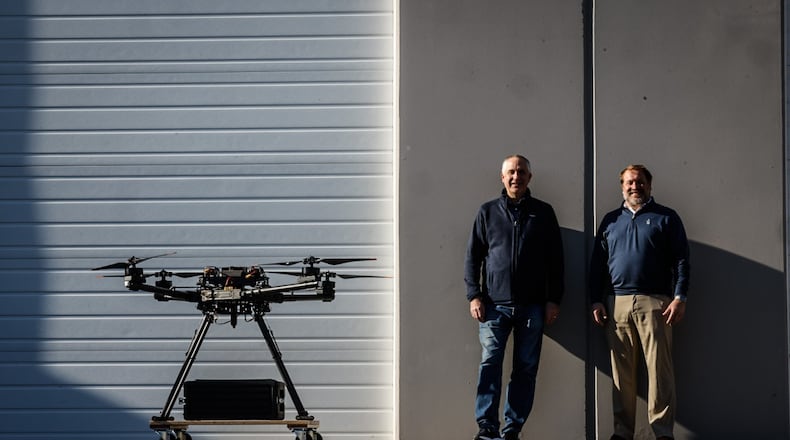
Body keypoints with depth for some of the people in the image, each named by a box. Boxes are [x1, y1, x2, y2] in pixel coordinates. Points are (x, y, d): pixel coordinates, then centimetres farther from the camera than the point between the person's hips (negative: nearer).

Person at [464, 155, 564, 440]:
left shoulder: (543, 213, 9)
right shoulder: (488, 212, 10)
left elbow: (555, 259, 9)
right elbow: (473, 257, 9)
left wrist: (553, 299, 2)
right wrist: (474, 295, -1)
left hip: (532, 306, 1)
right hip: (495, 304, -1)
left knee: (526, 369, 2)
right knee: (490, 363, -10)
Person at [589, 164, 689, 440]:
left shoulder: (666, 218, 8)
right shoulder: (610, 220, 17)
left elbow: (681, 260, 2)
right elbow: (597, 263, 15)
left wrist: (679, 297, -8)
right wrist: (596, 301, 6)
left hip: (654, 303, -3)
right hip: (617, 303, 3)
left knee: (659, 368, -6)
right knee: (621, 372, 3)